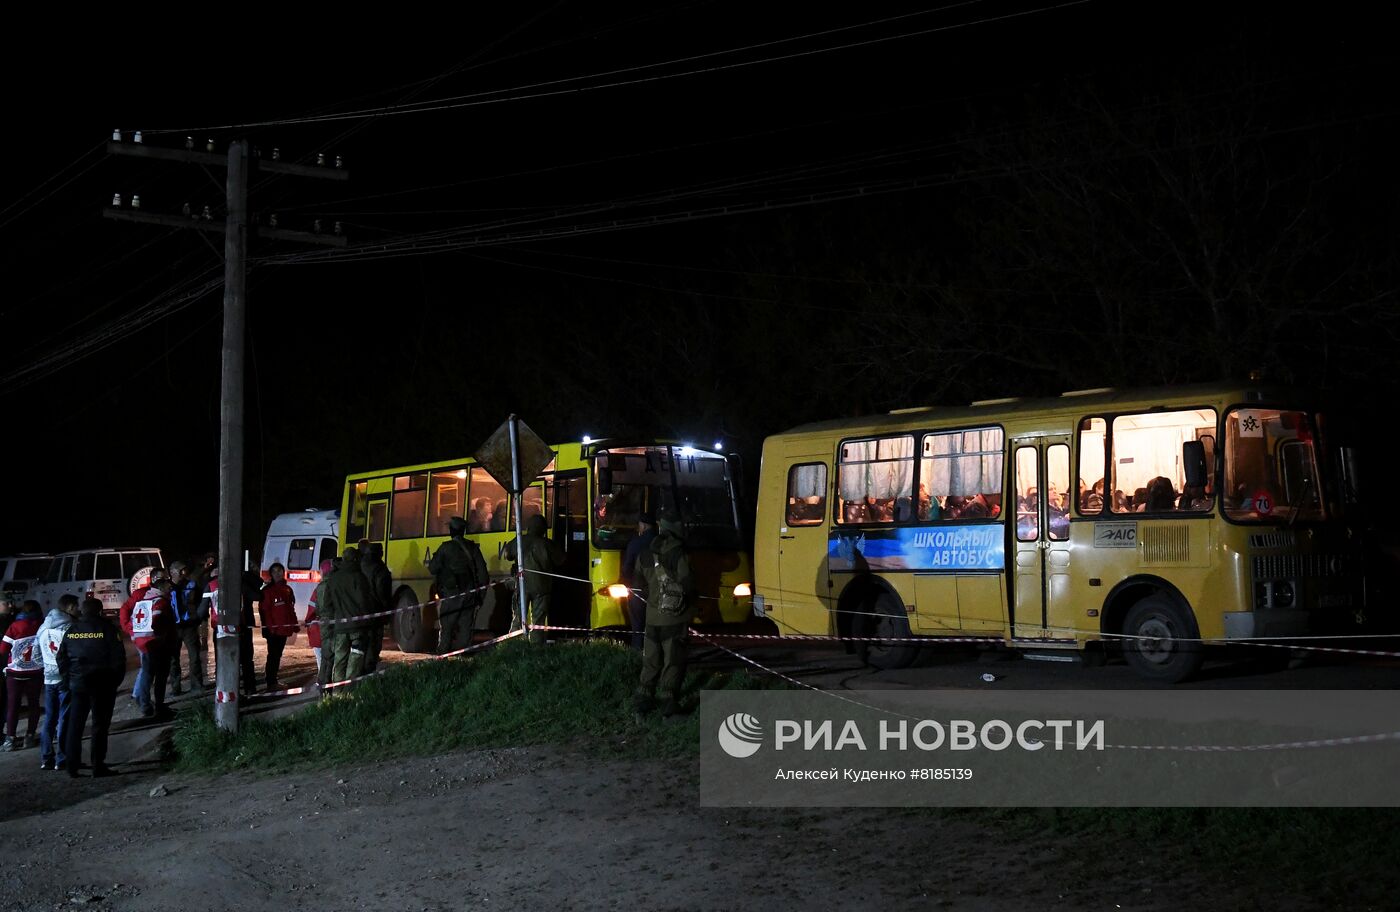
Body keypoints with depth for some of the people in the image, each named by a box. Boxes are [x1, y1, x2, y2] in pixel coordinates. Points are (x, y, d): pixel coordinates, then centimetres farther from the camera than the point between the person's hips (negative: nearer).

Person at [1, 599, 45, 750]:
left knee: (12, 705, 5)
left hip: (16, 672, -1)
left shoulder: (15, 626, -8)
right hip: (36, 671, 1)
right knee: (33, 703, 13)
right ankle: (30, 737, 11)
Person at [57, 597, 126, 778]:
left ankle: (72, 765, 11)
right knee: (100, 724, 2)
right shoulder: (107, 628, -6)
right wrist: (116, 680, 1)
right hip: (102, 684, -4)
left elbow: (62, 657, 9)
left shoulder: (72, 629, 7)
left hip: (77, 682, 4)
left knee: (75, 724, 11)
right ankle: (98, 766, 1)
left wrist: (67, 680, 14)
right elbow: (118, 657, -9)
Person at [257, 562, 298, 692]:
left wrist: (295, 625, 16)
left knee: (278, 655, 12)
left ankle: (271, 677, 20)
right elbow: (264, 610, -11)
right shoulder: (267, 590, -6)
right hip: (273, 629, -7)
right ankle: (271, 683, -5)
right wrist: (267, 627, -18)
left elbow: (291, 609, 21)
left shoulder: (287, 589, 15)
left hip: (284, 628, 7)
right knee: (273, 655, -6)